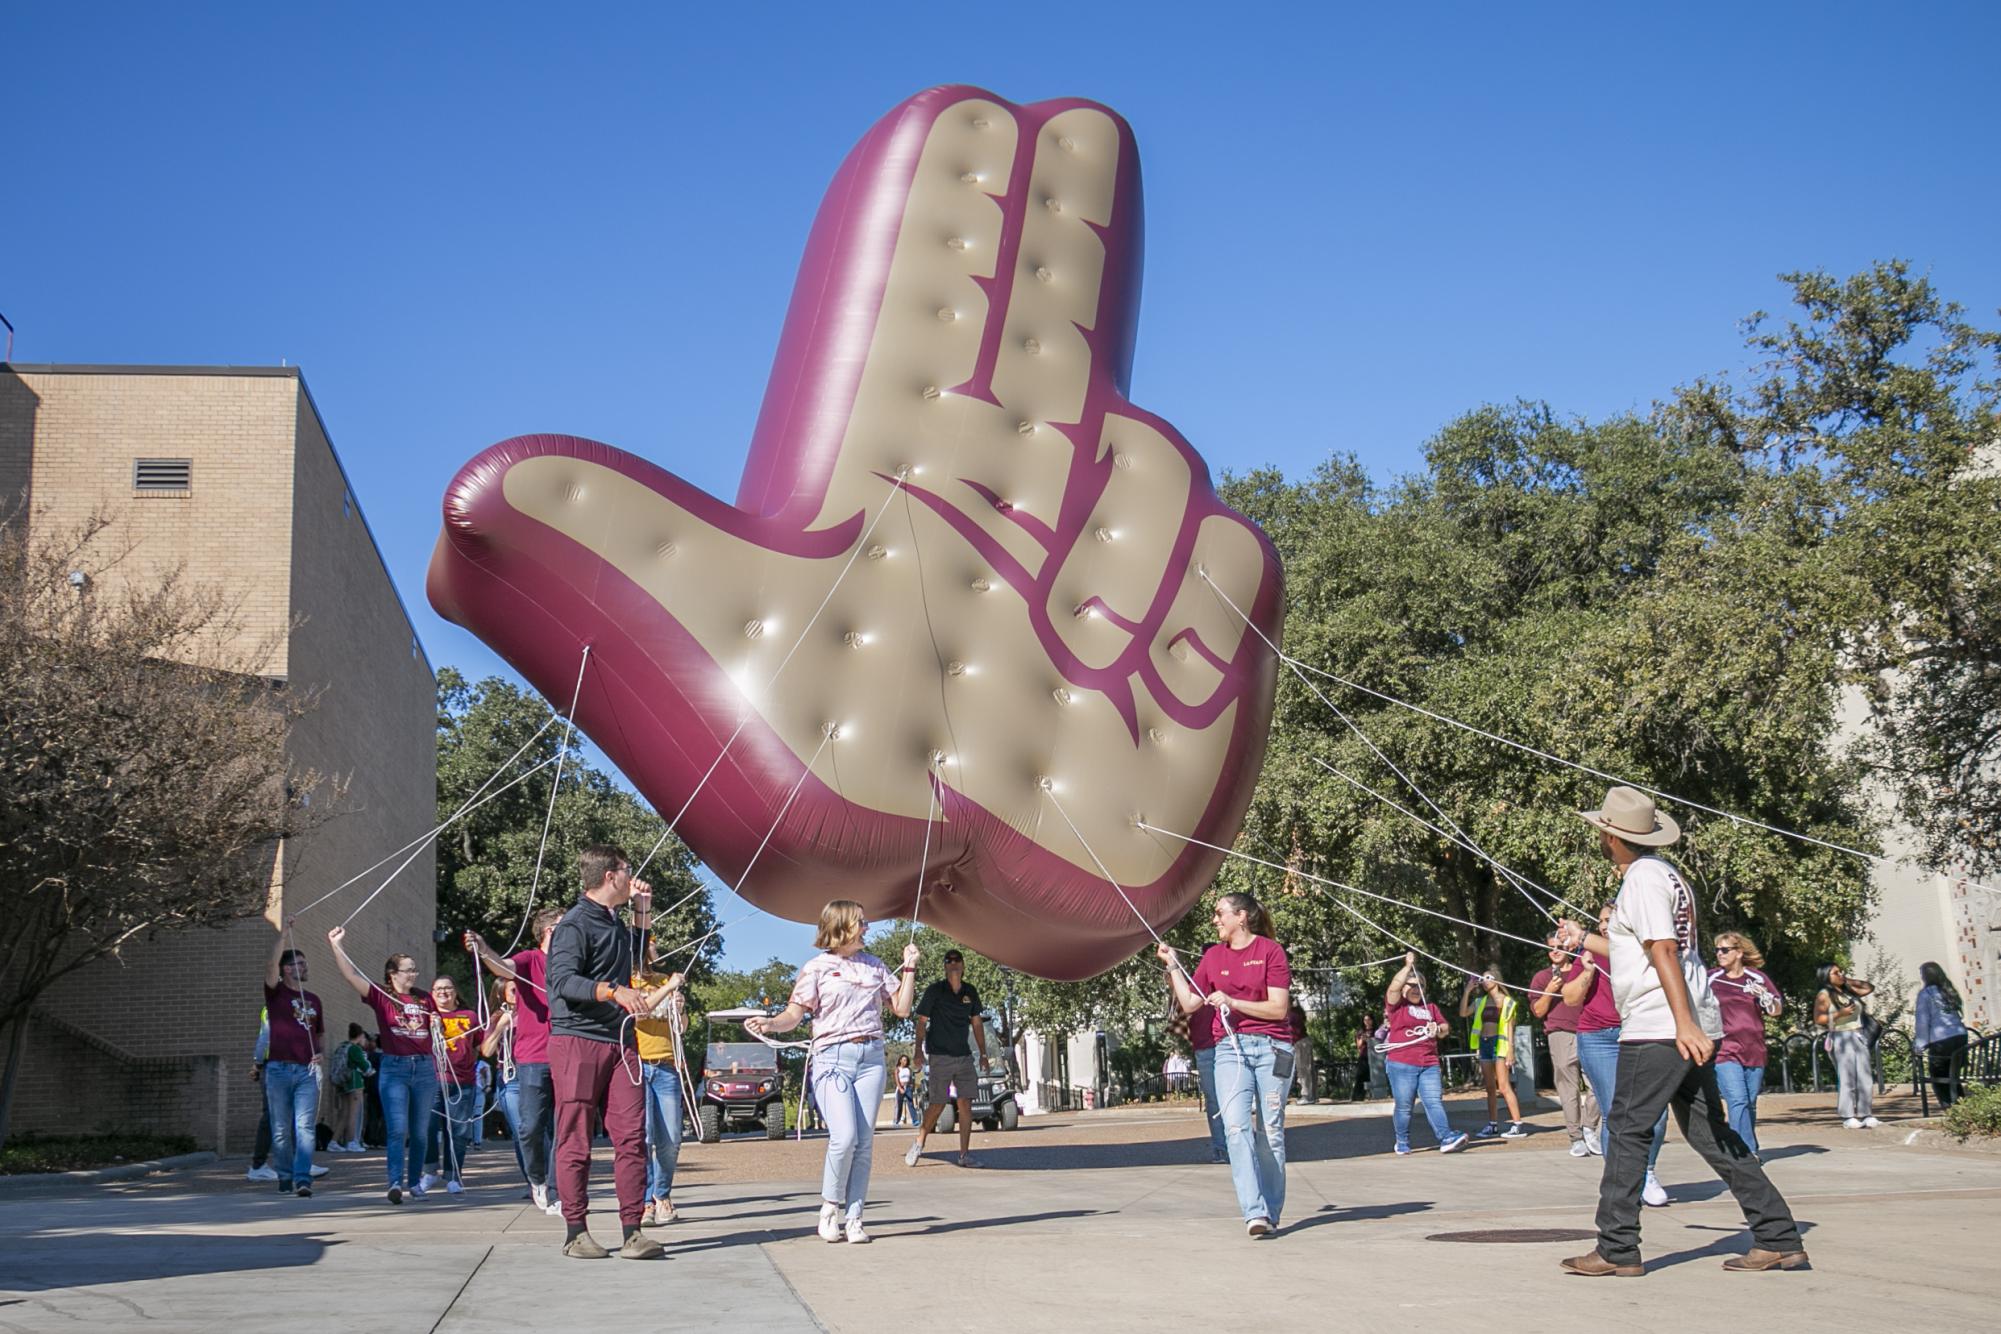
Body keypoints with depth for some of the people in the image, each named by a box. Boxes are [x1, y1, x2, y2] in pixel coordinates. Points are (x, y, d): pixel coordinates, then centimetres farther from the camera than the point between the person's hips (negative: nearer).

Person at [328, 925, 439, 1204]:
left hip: (424, 1068, 4)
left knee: (420, 1131, 8)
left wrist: (437, 1024, 1)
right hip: (394, 1068, -4)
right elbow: (351, 975, -13)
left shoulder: (425, 999, 11)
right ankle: (395, 1182, -17)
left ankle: (414, 1182, 19)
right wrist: (336, 946, -22)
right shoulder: (380, 997, 0)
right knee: (397, 1129, -14)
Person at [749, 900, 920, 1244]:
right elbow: (794, 1015, -3)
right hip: (833, 1058, -4)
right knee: (844, 1137, -18)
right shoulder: (817, 967, 2)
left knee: (864, 1142, -1)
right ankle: (830, 1208, 3)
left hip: (871, 1057, 4)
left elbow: (902, 1009, 15)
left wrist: (909, 968, 9)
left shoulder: (875, 965, 15)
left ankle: (853, 1218, 6)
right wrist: (770, 1024, -23)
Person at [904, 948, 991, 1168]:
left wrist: (983, 1054, 14)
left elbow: (976, 1023, 16)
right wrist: (918, 1051, -11)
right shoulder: (935, 991, -5)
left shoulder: (970, 992, 9)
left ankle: (964, 1154, 3)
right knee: (937, 1105, -4)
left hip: (964, 1056, 4)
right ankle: (918, 1144, 17)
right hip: (940, 1057, -4)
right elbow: (922, 1022, -3)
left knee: (966, 1103, -1)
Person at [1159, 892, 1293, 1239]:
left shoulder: (1270, 950, -1)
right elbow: (1190, 1003, 14)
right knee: (1236, 1125, -16)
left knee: (1270, 1130, 1)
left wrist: (1231, 1002, -12)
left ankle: (1272, 1213, 12)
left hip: (1271, 1047, -3)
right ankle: (1255, 1212, -23)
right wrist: (1172, 965, 11)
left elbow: (1279, 1008, -7)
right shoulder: (1213, 956, 13)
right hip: (1230, 1048, 3)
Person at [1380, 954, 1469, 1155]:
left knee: (1435, 1102, -7)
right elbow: (1394, 987, -15)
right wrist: (1408, 966, -11)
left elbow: (1446, 1028, 24)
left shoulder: (1431, 1007, 20)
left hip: (1429, 1064, 4)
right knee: (1403, 1105, 2)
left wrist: (1438, 1029, 0)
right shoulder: (1396, 1005, 4)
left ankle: (1446, 1138, -15)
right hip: (1401, 1064, -4)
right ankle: (1402, 1143, 14)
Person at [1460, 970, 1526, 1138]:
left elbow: (1510, 1027, -2)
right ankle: (1492, 1125, 12)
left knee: (1503, 1086, -12)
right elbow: (1463, 1013, 6)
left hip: (1499, 1043, -6)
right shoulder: (1480, 1002, 15)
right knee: (1490, 1088, 8)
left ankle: (1517, 1125, -13)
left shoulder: (1506, 1001, 1)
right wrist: (1467, 990, 3)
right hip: (1484, 1044, 6)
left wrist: (1510, 1049, -10)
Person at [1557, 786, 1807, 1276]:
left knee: (1626, 1131, -4)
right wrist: (1584, 941, 38)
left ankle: (1616, 1250, -1)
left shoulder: (1643, 878, -11)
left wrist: (1684, 1024, -28)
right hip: (1690, 1029, 10)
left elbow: (1663, 951, -21)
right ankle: (1780, 1240, 10)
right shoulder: (1660, 872, 20)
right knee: (1709, 1133, 10)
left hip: (1658, 1029, -10)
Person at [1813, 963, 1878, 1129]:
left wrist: (1850, 980, 17)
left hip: (1859, 1036, 6)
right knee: (1847, 1078, -9)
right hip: (1841, 1038, -6)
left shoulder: (1849, 990, 16)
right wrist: (1839, 1014, -17)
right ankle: (1848, 1117, -7)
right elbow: (1818, 1019, -9)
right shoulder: (1824, 995, -3)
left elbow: (1870, 988, 25)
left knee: (1865, 1077, 1)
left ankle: (1866, 1114, 4)